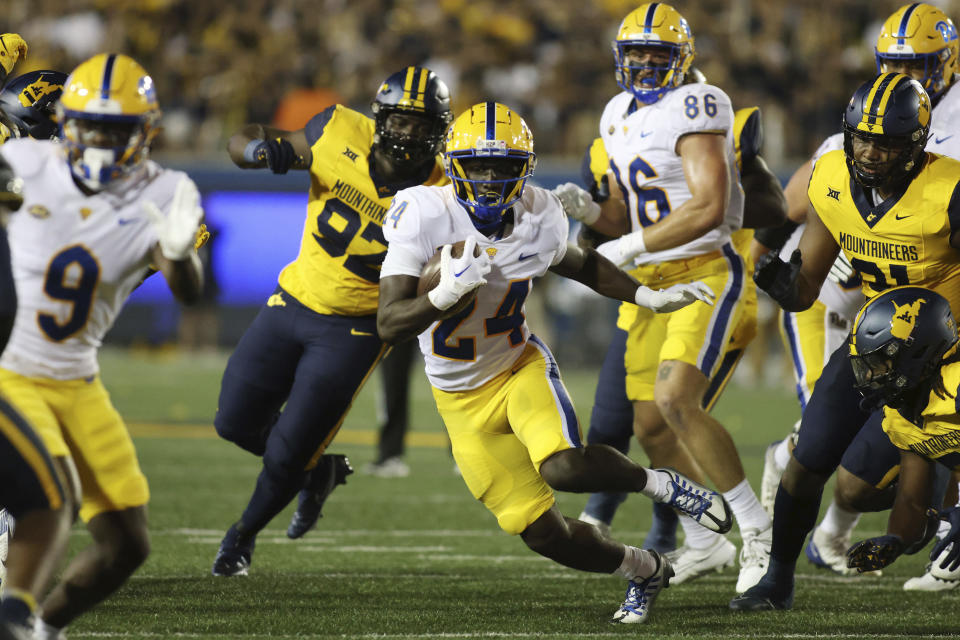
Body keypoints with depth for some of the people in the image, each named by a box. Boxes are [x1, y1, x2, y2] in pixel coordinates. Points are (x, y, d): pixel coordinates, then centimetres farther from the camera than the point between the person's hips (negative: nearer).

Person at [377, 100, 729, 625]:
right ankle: (643, 571, 25)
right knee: (545, 535, -1)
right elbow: (389, 325, -28)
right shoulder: (426, 217, -24)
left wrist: (650, 297, 3)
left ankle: (659, 483, -4)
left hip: (521, 369, 0)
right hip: (463, 400, 0)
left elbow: (581, 265, 12)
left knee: (564, 467, -32)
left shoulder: (537, 219, -13)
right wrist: (444, 296, -46)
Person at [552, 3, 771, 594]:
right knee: (652, 427, 8)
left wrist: (629, 248, -21)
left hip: (705, 272, -9)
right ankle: (704, 544, 25)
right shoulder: (620, 116, 13)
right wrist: (591, 211, -2)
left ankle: (756, 528, -13)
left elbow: (709, 208, -23)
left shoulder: (693, 109, -13)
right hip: (651, 281, 9)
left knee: (676, 399, -25)